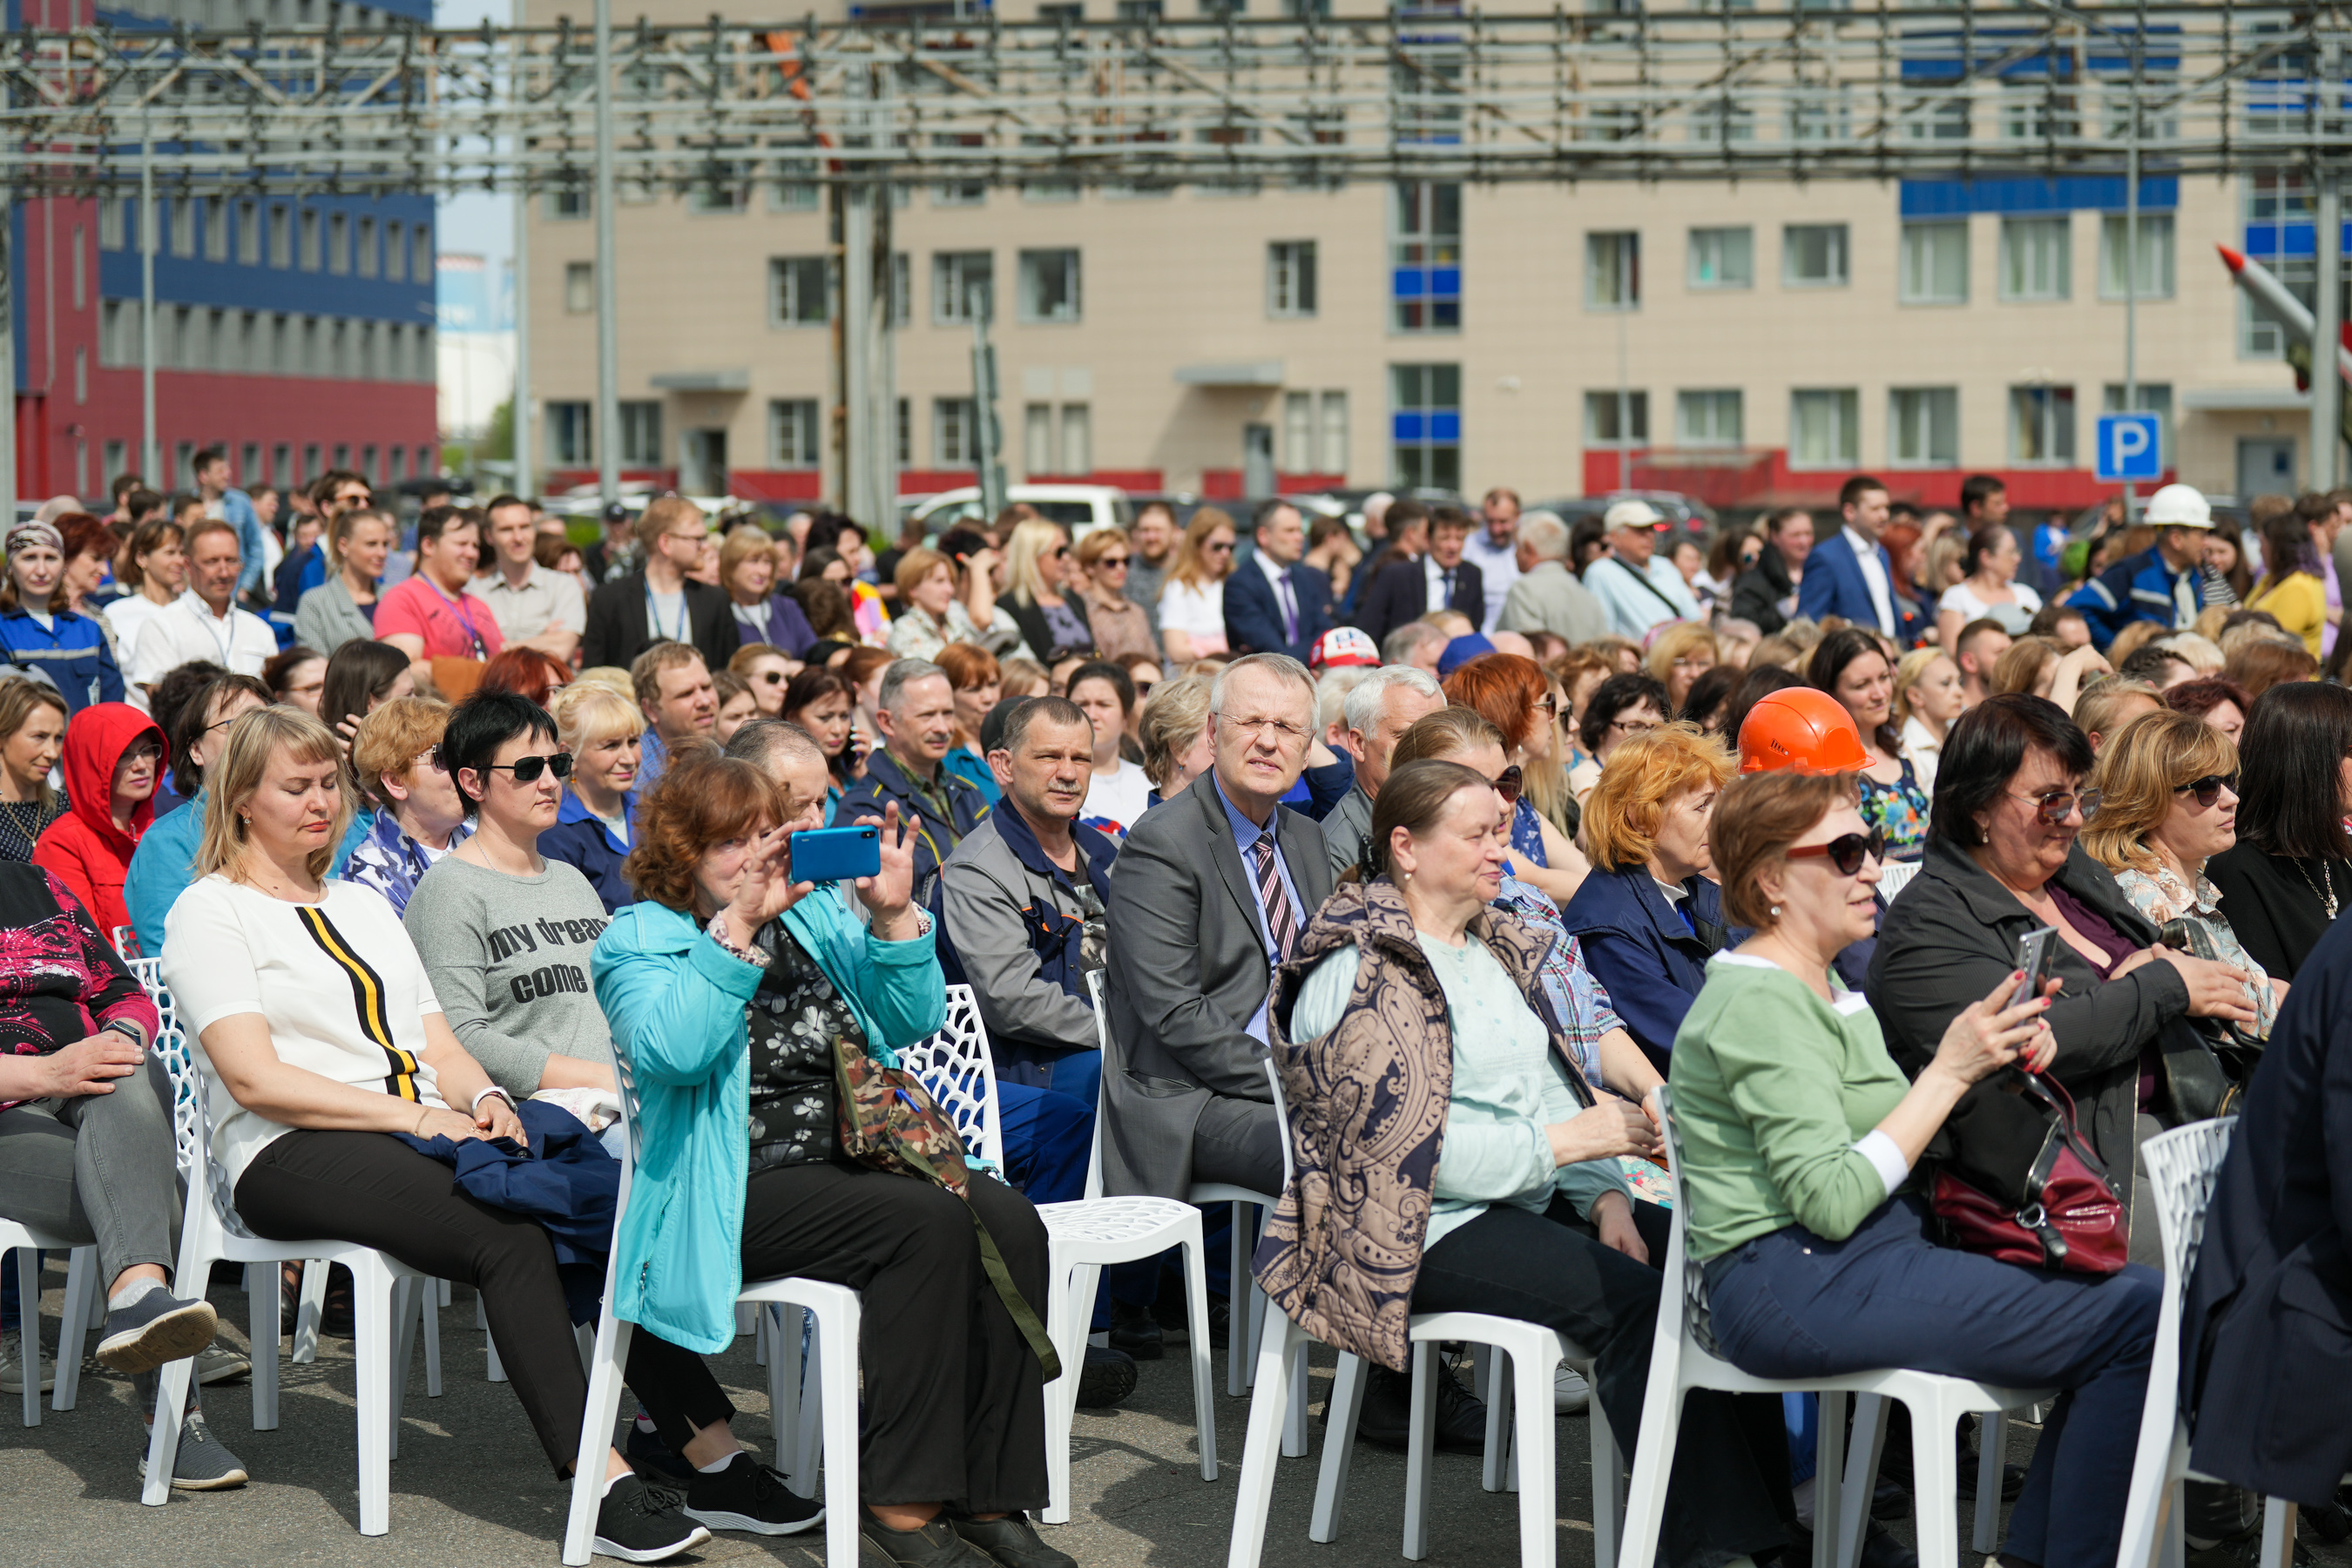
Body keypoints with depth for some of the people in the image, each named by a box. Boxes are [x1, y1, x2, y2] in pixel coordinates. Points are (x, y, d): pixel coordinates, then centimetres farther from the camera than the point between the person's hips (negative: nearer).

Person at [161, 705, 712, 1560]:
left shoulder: (363, 905, 26)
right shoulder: (210, 912, 4)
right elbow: (255, 1078, -9)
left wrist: (482, 1096, -4)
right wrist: (420, 1117, -15)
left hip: (428, 1136, 6)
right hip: (293, 1159, -6)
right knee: (509, 1232, -33)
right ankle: (599, 1480, -37)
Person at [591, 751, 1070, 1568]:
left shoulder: (813, 914, 17)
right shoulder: (642, 939, 1)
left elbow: (914, 1020, 11)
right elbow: (672, 1050, -20)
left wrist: (894, 917, -5)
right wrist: (738, 925, -24)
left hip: (862, 1156, 6)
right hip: (743, 1188, -6)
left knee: (1008, 1220, -21)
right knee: (930, 1224, -29)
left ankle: (988, 1496, -17)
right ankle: (900, 1501, -24)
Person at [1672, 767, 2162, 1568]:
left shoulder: (1819, 990, 18)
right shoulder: (1759, 1003, -13)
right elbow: (1832, 1201, -21)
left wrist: (1995, 1064, 0)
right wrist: (1949, 1071, -18)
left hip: (1865, 1262, 10)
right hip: (1798, 1287, -10)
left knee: (2129, 1295, 2)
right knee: (2138, 1322, -16)